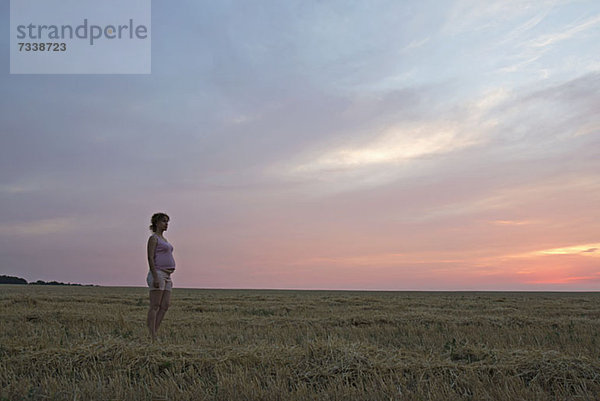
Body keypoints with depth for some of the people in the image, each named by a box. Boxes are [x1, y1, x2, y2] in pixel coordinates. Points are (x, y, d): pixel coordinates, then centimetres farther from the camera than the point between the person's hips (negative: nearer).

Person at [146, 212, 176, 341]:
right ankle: (151, 337, -7)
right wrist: (155, 277, -21)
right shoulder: (153, 238, -6)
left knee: (165, 305, 4)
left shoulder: (163, 239, 21)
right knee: (155, 306, -8)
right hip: (157, 273, -9)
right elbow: (150, 258, -14)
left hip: (166, 275, 9)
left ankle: (154, 333, 7)